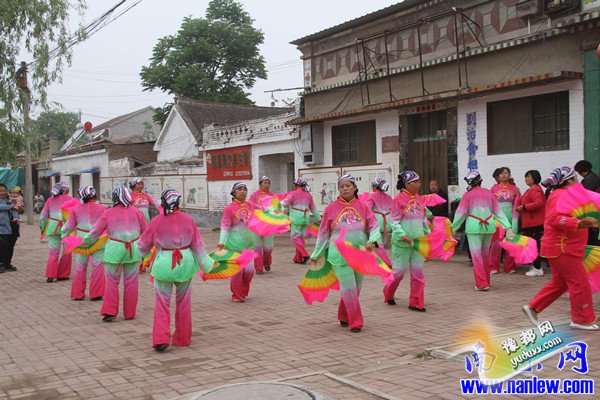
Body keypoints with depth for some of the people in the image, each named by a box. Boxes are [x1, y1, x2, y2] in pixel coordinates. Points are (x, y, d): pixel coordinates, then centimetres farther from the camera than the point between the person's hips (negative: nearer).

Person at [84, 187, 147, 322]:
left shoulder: (108, 213, -3)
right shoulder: (136, 212, 2)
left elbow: (95, 231, 4)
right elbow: (146, 232, 8)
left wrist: (85, 242, 21)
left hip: (114, 250, -2)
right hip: (133, 250, 2)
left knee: (111, 281, 8)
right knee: (131, 282, 9)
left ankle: (110, 311, 2)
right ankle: (130, 313, 16)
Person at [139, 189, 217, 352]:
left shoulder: (157, 221, -10)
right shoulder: (188, 220, -5)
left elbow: (144, 245, 2)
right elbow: (198, 245, 1)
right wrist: (207, 264, 11)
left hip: (164, 264, -2)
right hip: (185, 262, 3)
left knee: (162, 302, 4)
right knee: (183, 302, 14)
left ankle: (161, 339, -6)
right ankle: (182, 338, 24)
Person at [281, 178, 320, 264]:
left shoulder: (294, 193, -7)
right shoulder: (308, 194, 11)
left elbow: (285, 204, -5)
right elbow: (313, 208, 18)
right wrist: (318, 218, 27)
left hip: (297, 218, -7)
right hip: (306, 218, 7)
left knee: (295, 237, -2)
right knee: (302, 237, 11)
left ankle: (305, 255, -14)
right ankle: (298, 258, 15)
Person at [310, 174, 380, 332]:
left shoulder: (363, 207, 4)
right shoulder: (331, 208, 1)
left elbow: (374, 226, 2)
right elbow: (323, 232, 7)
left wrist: (372, 241, -19)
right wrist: (316, 254, 10)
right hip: (339, 254, -3)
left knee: (355, 288, 11)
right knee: (349, 288, -8)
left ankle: (344, 316, 31)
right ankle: (355, 322, 1)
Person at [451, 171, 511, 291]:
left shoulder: (468, 195, -6)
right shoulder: (489, 193, 6)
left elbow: (461, 212, -3)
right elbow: (498, 211, 7)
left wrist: (454, 226, 8)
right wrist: (507, 227, 9)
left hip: (474, 227, -4)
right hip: (489, 226, 5)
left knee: (476, 255, -2)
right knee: (485, 254, 16)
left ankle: (482, 283, -9)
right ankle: (486, 281, 25)